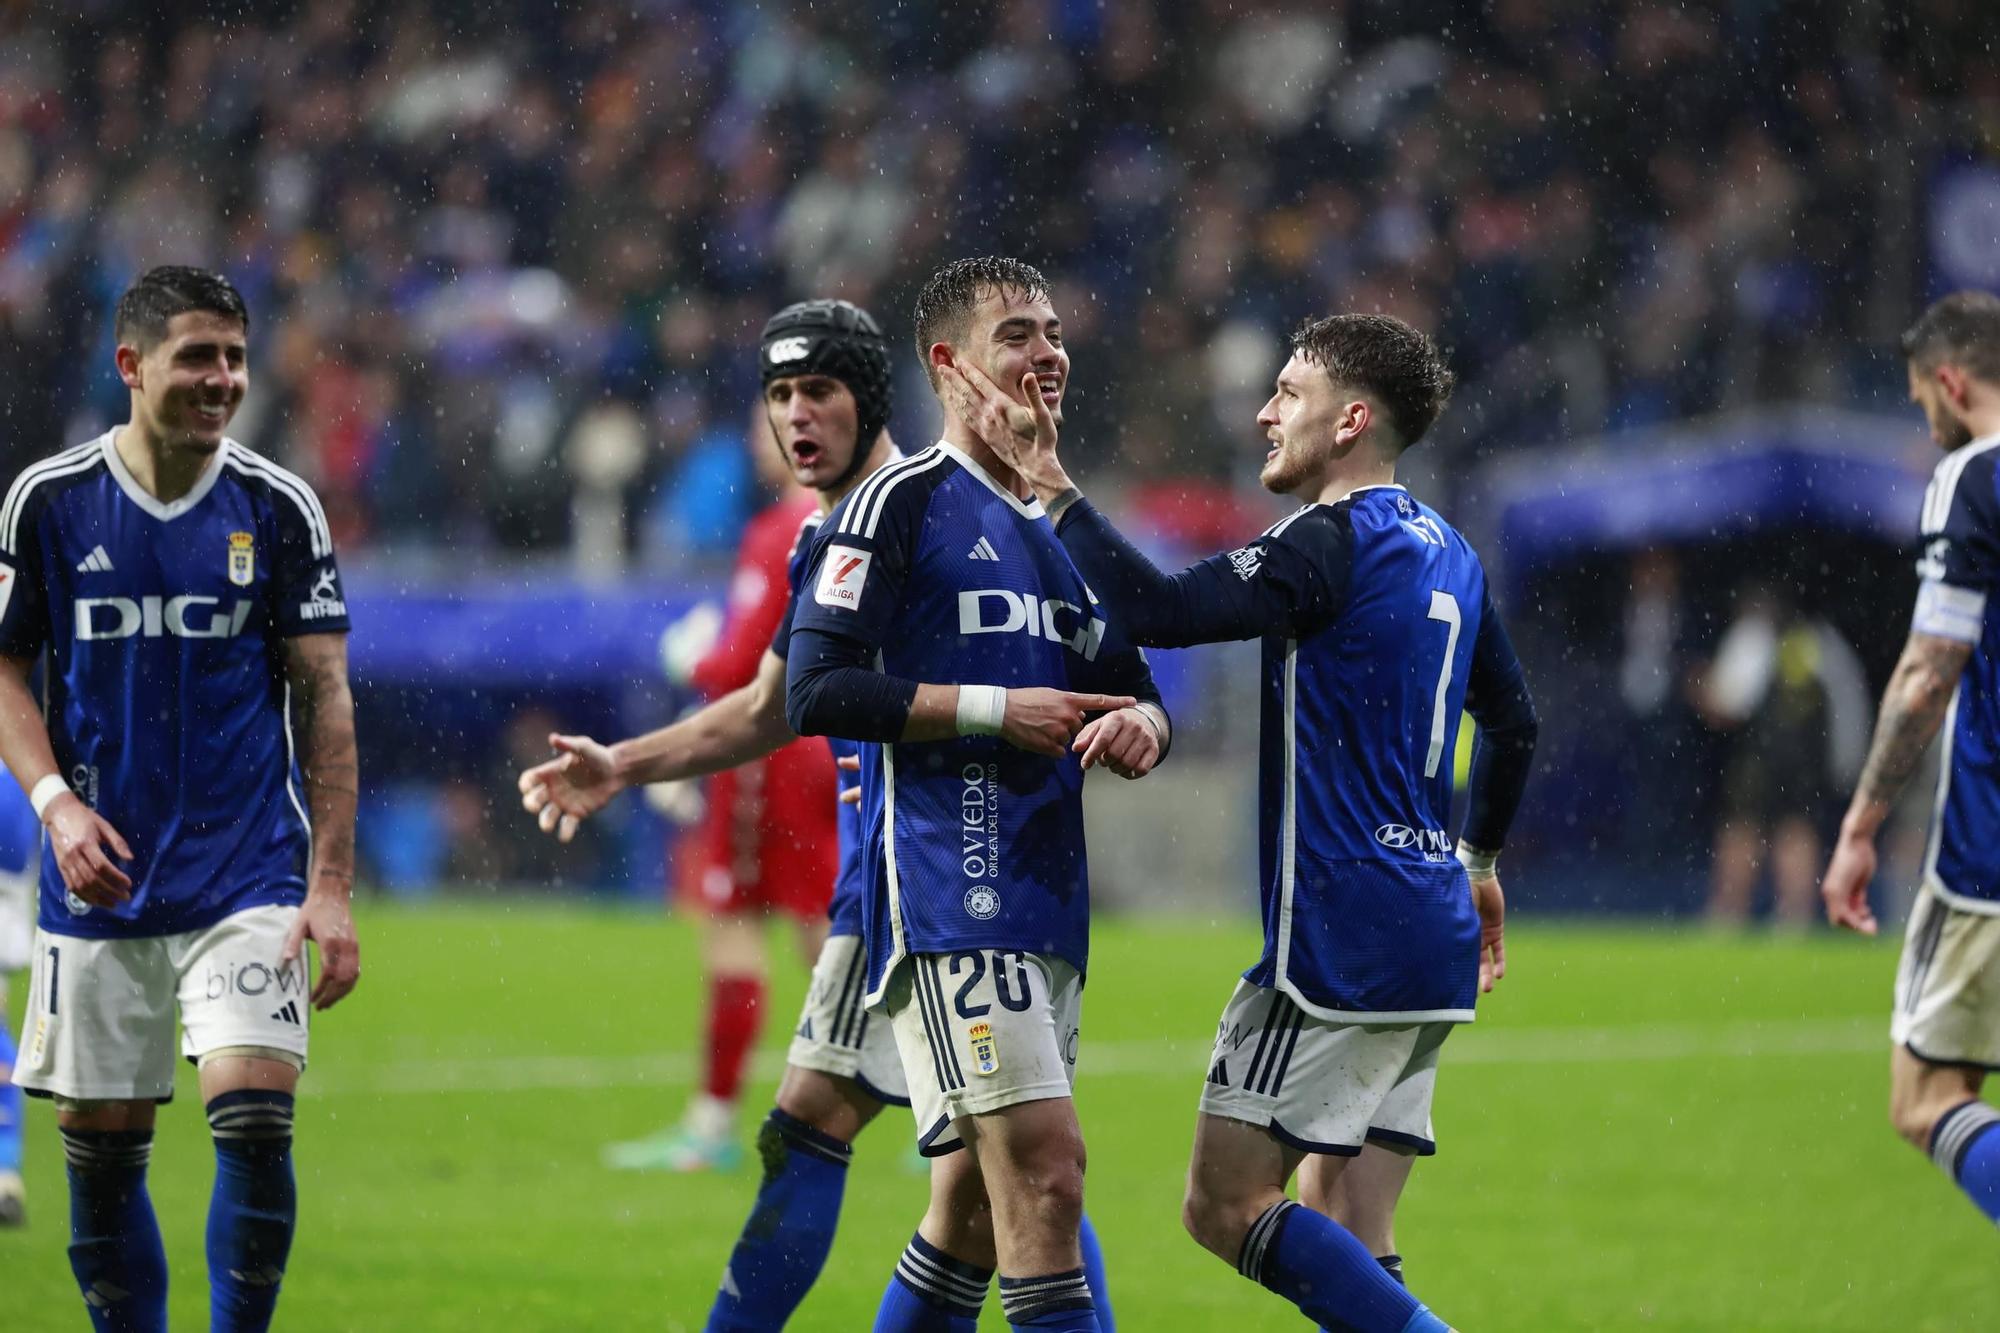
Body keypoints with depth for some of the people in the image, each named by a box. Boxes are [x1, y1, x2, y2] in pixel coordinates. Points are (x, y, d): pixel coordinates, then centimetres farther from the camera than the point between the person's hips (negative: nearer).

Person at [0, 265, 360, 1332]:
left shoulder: (278, 509, -1)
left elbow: (324, 699, 1)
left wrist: (330, 887, -5)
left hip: (248, 880, -1)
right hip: (99, 877, 1)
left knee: (254, 1120, -15)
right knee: (99, 1152, 3)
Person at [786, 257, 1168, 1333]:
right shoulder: (900, 502, -4)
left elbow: (1131, 689, 24)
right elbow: (816, 691, -11)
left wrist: (1137, 727, -1)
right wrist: (996, 709, -14)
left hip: (1045, 900, 8)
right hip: (941, 894, -8)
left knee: (978, 1197, 10)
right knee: (1043, 1166, -18)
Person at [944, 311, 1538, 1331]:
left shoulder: (1330, 545, -13)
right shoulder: (1446, 553, 15)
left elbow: (1158, 611, -24)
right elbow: (1512, 721, 27)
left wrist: (1048, 480, -16)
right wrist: (1479, 859, 42)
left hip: (1341, 935, -9)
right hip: (1431, 941, 9)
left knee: (1226, 1206, -6)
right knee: (1342, 1246, 9)